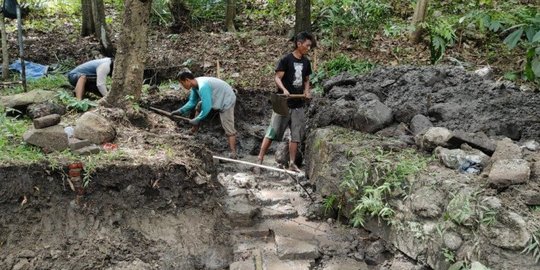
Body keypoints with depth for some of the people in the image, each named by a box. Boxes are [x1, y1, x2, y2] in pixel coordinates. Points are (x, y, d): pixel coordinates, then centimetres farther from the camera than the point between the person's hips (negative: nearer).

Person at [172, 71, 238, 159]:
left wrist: (197, 120, -19)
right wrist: (180, 111, -1)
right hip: (218, 99, 10)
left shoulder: (203, 87, -33)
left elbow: (206, 108, -32)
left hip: (227, 101, -10)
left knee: (228, 128, -13)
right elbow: (192, 102, 10)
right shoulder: (195, 85, -2)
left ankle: (233, 154, -13)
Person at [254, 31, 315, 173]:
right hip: (283, 103, -6)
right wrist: (284, 89, -29)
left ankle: (292, 163, 17)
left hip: (298, 104, 6)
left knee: (296, 135, 7)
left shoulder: (306, 62, 10)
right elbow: (277, 77, -12)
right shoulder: (286, 60, -8)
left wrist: (307, 91, 0)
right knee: (273, 132, -3)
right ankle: (259, 160, 4)